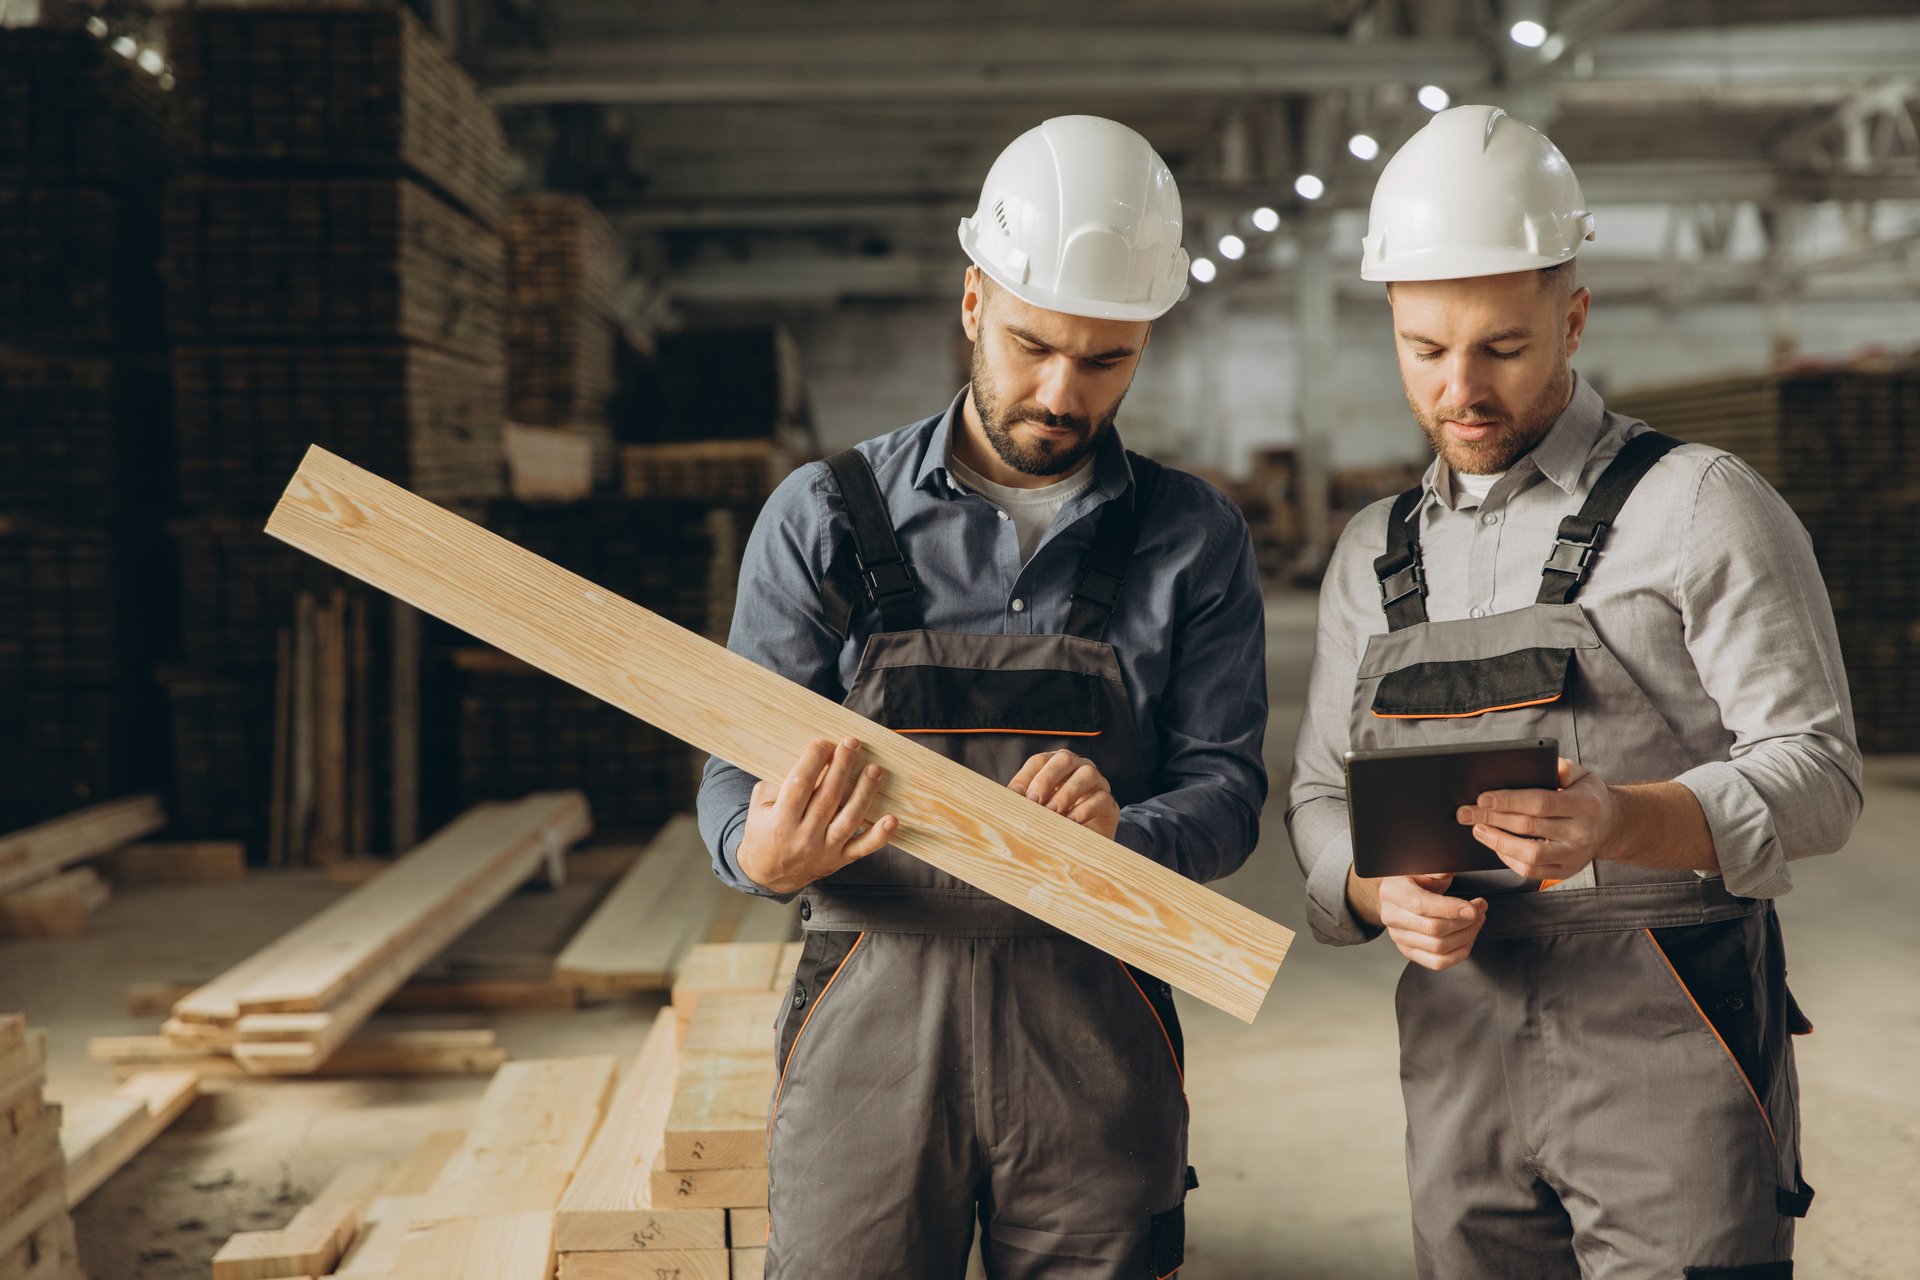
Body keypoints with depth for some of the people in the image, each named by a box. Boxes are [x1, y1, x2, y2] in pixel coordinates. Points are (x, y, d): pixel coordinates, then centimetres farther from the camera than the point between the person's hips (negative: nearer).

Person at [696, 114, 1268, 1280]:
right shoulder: (824, 518, 2)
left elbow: (1226, 789, 1)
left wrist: (1117, 835, -22)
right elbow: (737, 779, 1)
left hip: (1096, 1039, 1)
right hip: (868, 1020, -1)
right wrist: (768, 855, -22)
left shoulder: (1195, 542, 5)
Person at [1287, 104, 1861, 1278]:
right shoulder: (1374, 558, 12)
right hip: (1460, 1059, 4)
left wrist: (1619, 822, -27)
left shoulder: (1701, 508, -3)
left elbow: (1816, 774, -9)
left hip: (1670, 1054, -4)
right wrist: (1382, 894, -8)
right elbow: (1322, 796, 14)